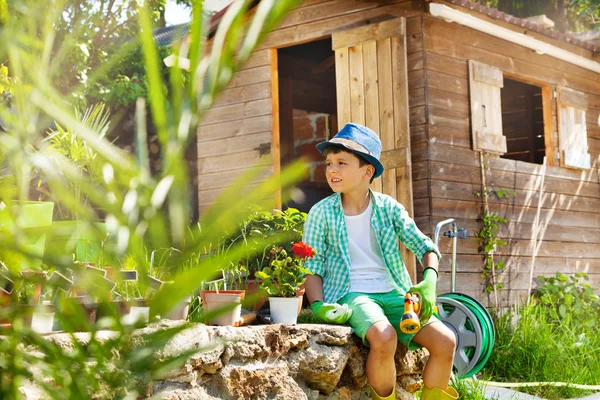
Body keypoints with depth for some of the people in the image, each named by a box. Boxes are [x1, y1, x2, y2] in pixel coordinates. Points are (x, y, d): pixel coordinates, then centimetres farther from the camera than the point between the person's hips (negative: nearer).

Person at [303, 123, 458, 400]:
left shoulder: (389, 208, 7)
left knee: (445, 341, -18)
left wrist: (429, 281, -12)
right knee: (384, 338, -35)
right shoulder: (321, 213, 1)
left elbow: (426, 247, 7)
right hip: (350, 295, -3)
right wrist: (318, 305, -15)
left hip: (393, 293, 3)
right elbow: (312, 268, 1)